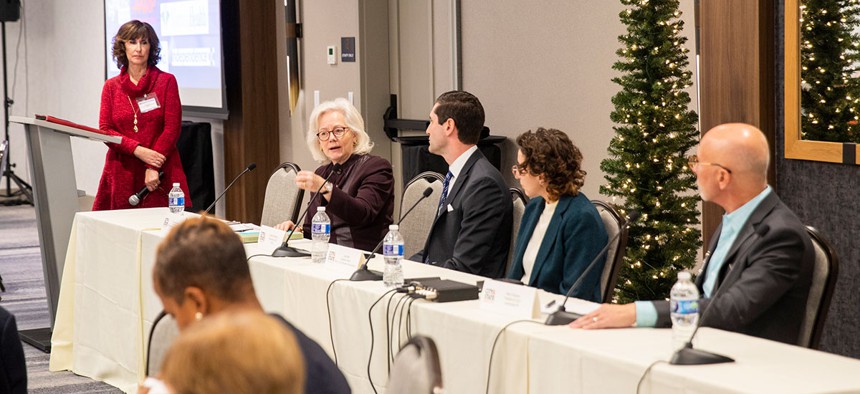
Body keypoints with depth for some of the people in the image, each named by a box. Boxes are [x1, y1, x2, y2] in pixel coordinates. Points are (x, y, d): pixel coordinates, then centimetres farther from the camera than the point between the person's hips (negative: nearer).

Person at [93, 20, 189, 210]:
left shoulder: (166, 81, 4)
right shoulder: (111, 86, 11)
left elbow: (172, 129, -2)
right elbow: (105, 130, 4)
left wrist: (153, 168, -11)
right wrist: (138, 150, -12)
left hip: (160, 175, -2)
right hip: (121, 172, 2)